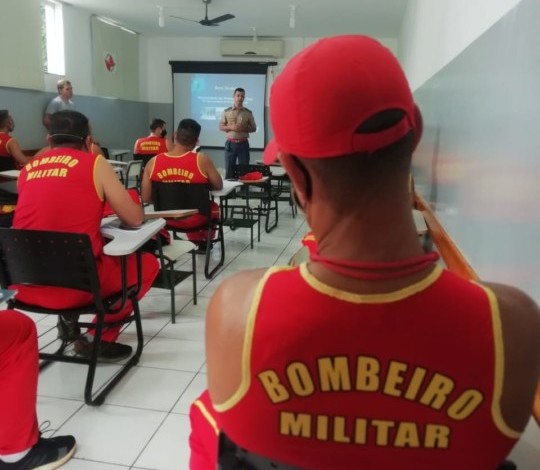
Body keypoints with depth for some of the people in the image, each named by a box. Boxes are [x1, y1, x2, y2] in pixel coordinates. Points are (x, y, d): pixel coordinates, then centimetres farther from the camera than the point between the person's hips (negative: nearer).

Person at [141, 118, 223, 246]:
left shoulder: (153, 162, -14)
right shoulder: (202, 160, -21)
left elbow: (146, 198, -6)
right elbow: (219, 186, -5)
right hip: (195, 219, -2)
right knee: (213, 207, 33)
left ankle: (195, 241, 54)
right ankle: (203, 242, 50)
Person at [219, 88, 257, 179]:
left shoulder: (248, 113, 5)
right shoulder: (226, 111, 5)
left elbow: (254, 128, 7)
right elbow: (221, 127, 5)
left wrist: (244, 128, -13)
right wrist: (231, 127, -14)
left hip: (243, 144, 0)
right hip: (230, 143, 0)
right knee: (229, 168, 2)